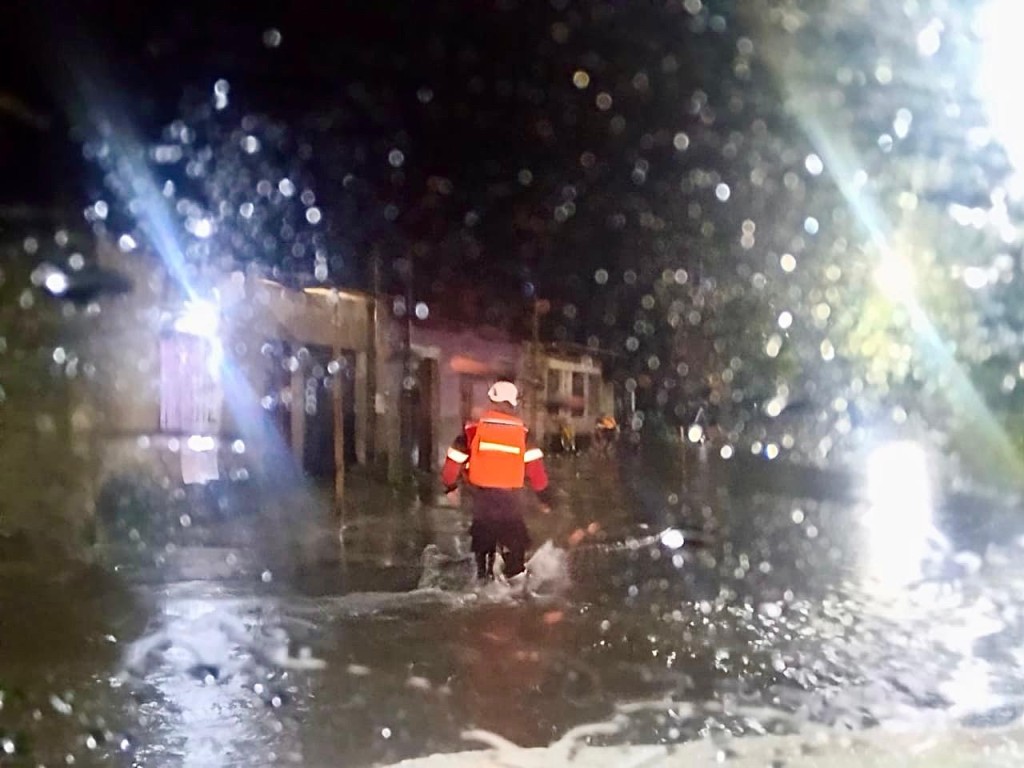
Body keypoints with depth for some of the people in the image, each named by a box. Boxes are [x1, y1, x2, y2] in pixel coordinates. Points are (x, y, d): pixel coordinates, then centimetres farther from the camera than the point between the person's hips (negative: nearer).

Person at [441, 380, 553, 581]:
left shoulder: (474, 428, -4)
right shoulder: (521, 432, -3)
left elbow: (455, 459, -1)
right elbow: (535, 465, -5)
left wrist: (449, 484, 16)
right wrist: (544, 496, 4)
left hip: (481, 492, 1)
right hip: (511, 494, -1)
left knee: (483, 533, 16)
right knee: (513, 536, 11)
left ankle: (484, 573, 17)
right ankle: (516, 577, 7)